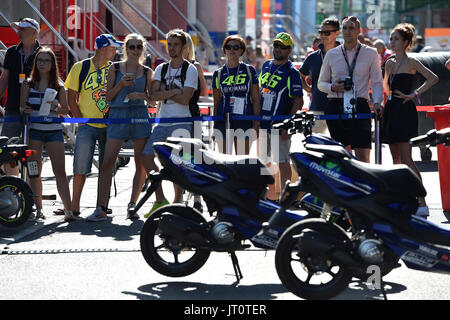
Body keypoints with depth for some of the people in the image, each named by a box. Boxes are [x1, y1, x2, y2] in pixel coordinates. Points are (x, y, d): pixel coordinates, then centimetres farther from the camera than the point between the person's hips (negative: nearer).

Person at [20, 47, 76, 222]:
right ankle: (38, 209, 10)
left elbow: (65, 109, 5)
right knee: (34, 171, 1)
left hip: (54, 131, 0)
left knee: (60, 171, -7)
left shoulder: (58, 86, 7)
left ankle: (68, 210, -10)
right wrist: (25, 110, -20)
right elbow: (22, 106, 3)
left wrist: (54, 108, -16)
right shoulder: (28, 84, 6)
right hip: (34, 130, 0)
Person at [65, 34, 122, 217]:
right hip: (87, 125, -3)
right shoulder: (80, 68, -1)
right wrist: (79, 119, -7)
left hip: (110, 125, 3)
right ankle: (75, 205, 1)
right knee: (81, 167, -6)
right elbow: (71, 97, 1)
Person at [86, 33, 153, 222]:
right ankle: (101, 209, -10)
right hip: (117, 115, -2)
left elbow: (152, 99, 13)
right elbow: (108, 97, 6)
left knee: (141, 164, 0)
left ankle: (132, 204, 10)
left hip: (140, 116, 2)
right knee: (107, 162, -10)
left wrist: (141, 95, -7)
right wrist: (121, 85, -10)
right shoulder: (115, 68, 8)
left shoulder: (147, 72, 11)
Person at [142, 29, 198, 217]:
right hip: (162, 122, 5)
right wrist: (173, 91, -13)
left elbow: (185, 99, -12)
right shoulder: (161, 69, 13)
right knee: (147, 156, -3)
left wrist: (164, 91, -4)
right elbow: (154, 95, -1)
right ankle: (160, 200, 6)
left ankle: (177, 202, 6)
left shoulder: (190, 69, -2)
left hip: (181, 122, -5)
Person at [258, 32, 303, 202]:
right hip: (263, 124, 7)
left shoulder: (292, 72, -9)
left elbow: (298, 102, -12)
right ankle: (271, 197, 22)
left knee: (282, 162, -4)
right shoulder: (266, 66, 12)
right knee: (266, 162, 12)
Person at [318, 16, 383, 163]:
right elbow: (321, 83, 18)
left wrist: (377, 102, -12)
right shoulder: (332, 54, 12)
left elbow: (377, 82, 5)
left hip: (360, 107, -2)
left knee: (363, 156, -11)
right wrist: (333, 87, -4)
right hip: (336, 108, 2)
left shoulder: (371, 53, 8)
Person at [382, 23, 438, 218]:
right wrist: (390, 96, 15)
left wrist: (414, 94, -16)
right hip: (391, 110, 8)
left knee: (405, 158, -13)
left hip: (404, 111, -8)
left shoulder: (411, 62, -6)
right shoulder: (390, 63, 15)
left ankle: (422, 203, -15)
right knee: (396, 158, 10)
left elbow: (433, 78, -16)